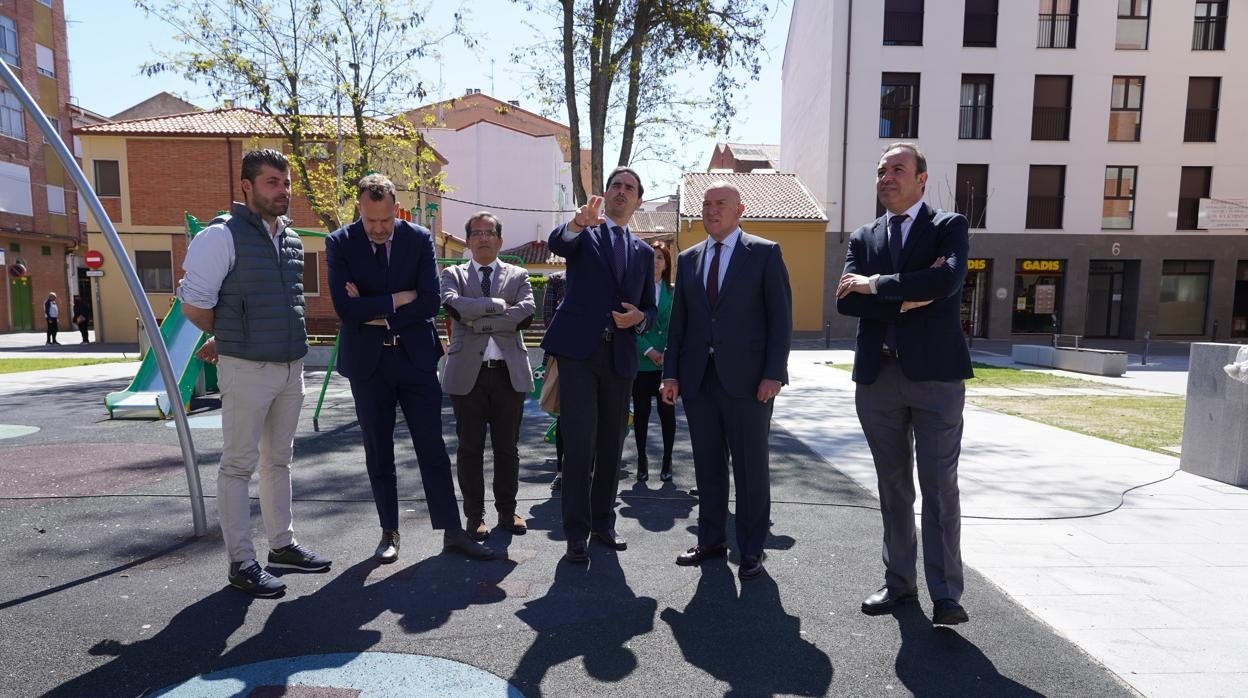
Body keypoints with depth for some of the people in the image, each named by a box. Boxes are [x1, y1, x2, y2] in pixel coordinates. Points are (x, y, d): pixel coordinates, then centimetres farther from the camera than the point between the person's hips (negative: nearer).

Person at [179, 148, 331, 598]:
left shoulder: (292, 240, 11)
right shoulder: (222, 236, -10)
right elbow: (194, 305, -13)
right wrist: (232, 338, 3)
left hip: (291, 366, 7)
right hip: (247, 369, -7)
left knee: (279, 460, 16)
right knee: (239, 465, 2)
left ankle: (282, 545, 29)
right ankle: (242, 563, 13)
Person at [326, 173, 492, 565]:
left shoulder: (419, 239, -2)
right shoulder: (340, 243, -4)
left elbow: (431, 300, -10)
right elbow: (344, 306, -15)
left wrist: (377, 314, -12)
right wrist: (397, 299, -14)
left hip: (416, 356, 0)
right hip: (367, 360, 0)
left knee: (432, 447, 3)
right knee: (378, 452, 10)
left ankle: (452, 532, 12)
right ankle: (389, 533, 24)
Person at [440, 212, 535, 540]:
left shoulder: (518, 275, 10)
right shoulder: (453, 274, 9)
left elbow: (526, 313, -8)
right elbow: (453, 304, -13)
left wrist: (477, 320, -9)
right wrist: (497, 305, -9)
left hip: (509, 372, 1)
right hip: (467, 372, -1)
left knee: (507, 447, 9)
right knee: (470, 448, 6)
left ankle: (507, 510, 23)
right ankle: (475, 515, 18)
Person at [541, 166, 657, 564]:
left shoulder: (643, 252, 18)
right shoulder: (584, 233, 6)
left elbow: (650, 309, 19)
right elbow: (557, 242, -18)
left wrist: (639, 317, -5)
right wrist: (580, 221, -39)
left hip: (620, 356, 4)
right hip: (579, 351, -4)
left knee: (611, 444, 11)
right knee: (580, 443, -7)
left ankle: (603, 522, 25)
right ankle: (576, 532, 4)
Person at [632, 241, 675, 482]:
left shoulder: (673, 292, 6)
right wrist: (649, 351, -11)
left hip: (667, 361, 1)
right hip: (640, 360, -1)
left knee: (666, 410, 5)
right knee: (641, 410, 6)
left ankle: (667, 461, 16)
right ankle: (642, 460, 17)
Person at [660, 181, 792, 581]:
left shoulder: (765, 253, 1)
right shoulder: (688, 259, 13)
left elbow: (780, 317, -4)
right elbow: (678, 320, 12)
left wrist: (774, 374, -12)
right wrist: (671, 373, 4)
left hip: (747, 378, -4)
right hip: (698, 378, 4)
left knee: (751, 466, 4)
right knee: (707, 464, 11)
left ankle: (751, 550, 17)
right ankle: (711, 540, 25)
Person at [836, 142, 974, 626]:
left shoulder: (949, 226, 3)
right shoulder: (863, 237, 12)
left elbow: (948, 279, -18)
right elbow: (846, 300, -2)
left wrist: (876, 284, -12)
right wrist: (906, 300, -13)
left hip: (936, 374, -3)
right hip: (877, 376, 4)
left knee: (939, 488, -1)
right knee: (893, 487, 11)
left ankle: (945, 594, 7)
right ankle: (899, 582, 23)